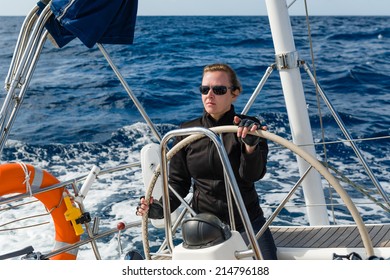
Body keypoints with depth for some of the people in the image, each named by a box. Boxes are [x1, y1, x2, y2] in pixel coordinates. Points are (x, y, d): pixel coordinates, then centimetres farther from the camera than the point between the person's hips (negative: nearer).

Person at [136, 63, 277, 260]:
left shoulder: (248, 128, -6)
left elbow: (253, 175, -21)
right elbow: (178, 181, 5)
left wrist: (251, 146, -41)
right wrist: (161, 208, -14)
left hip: (247, 223, -1)